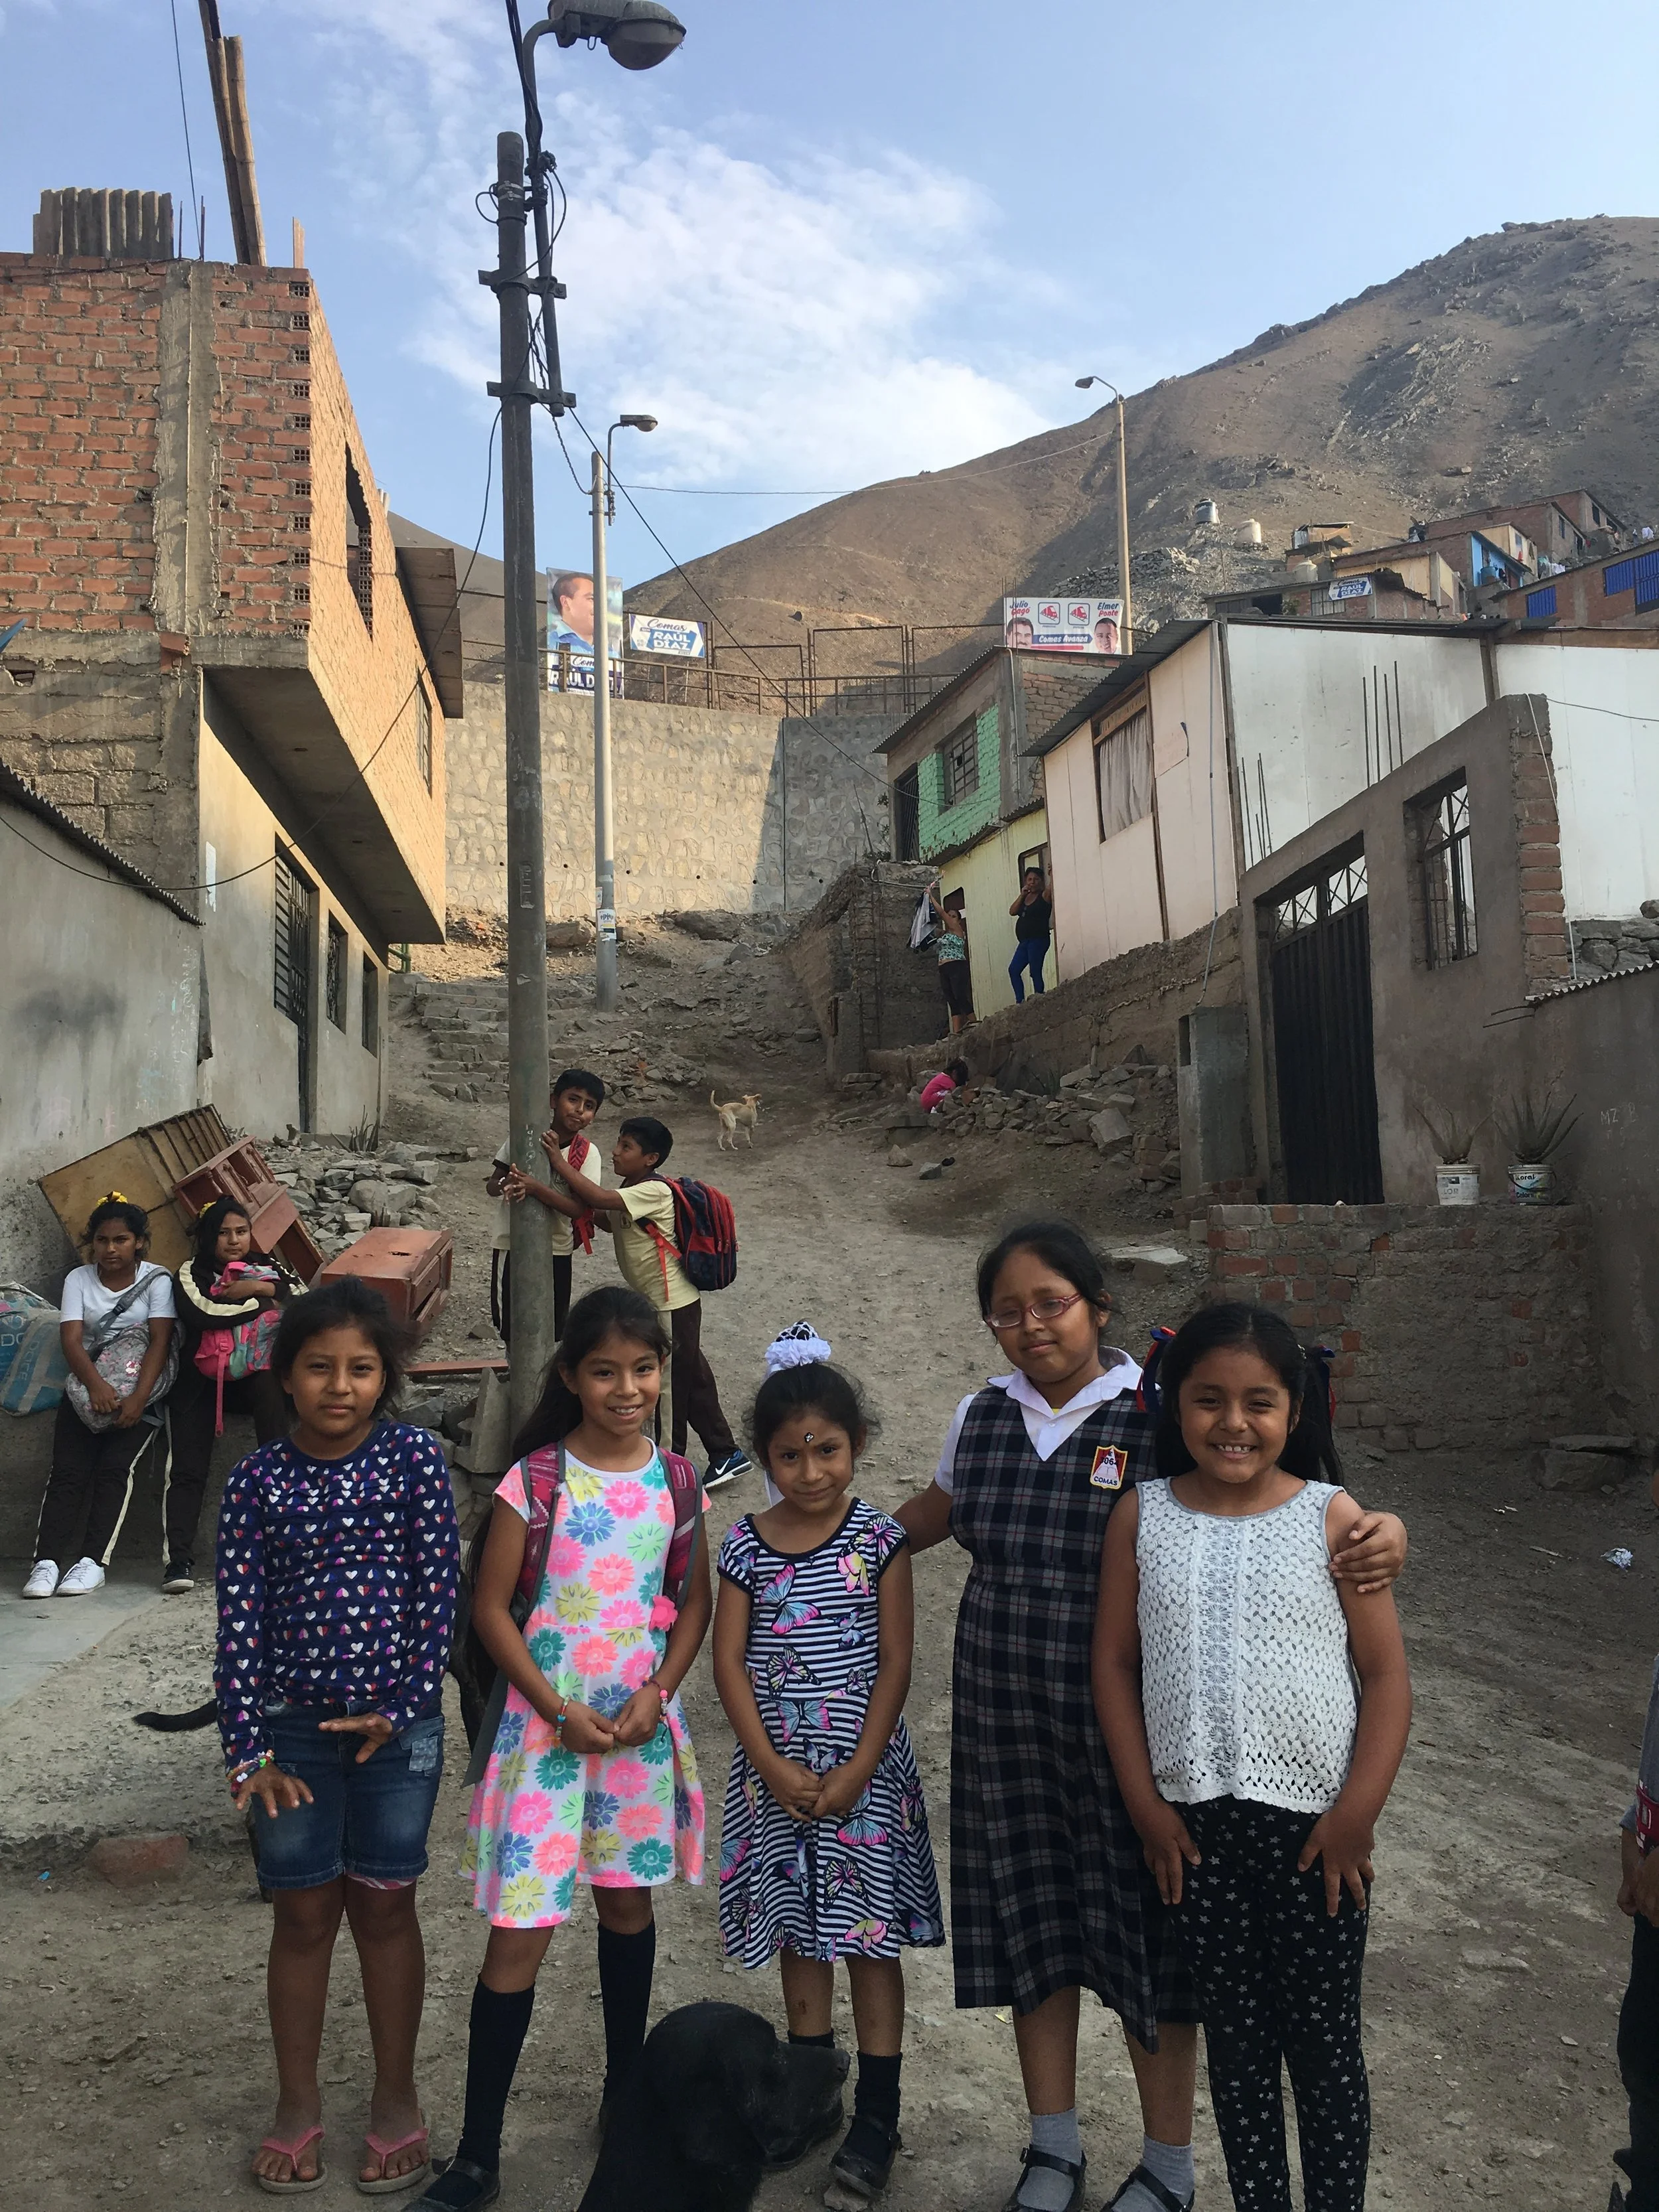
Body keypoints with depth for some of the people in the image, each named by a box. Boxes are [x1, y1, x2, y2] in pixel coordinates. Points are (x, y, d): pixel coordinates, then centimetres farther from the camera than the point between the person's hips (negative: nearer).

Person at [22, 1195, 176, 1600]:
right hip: (86, 1387, 2)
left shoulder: (156, 1279, -1)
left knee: (113, 1468, -20)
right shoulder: (78, 1279, 6)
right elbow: (71, 1340, -7)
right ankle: (47, 1562, -20)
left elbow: (160, 1341, -11)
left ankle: (93, 1561, -22)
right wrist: (96, 1385, -26)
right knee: (67, 1470, -15)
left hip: (140, 1387, -2)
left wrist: (138, 1398, -26)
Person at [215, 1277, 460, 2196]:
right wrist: (248, 1751, -6)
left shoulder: (415, 1459, -8)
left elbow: (438, 1592, -6)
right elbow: (238, 1617, -5)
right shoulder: (257, 1478, -6)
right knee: (304, 1913, 12)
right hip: (292, 1727, 1)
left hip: (397, 1725, -1)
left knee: (385, 1907, 12)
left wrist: (403, 1708, -9)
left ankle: (395, 2097, 30)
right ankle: (298, 2103, 31)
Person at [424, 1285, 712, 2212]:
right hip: (548, 1719, -3)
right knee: (522, 1928, 0)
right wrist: (559, 1711, -13)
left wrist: (657, 1693, -9)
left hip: (641, 1720, 3)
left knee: (628, 1897, 18)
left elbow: (696, 1601, 5)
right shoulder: (535, 1481, -11)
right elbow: (492, 1609, -7)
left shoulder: (675, 1480, -1)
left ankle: (626, 2090, 38)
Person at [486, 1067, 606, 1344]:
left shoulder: (586, 1153, -9)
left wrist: (534, 1187, -33)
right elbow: (492, 1185, 1)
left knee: (549, 1334, 10)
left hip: (555, 1251, -1)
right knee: (510, 1328, 11)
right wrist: (506, 1184, -24)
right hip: (510, 1246, 1)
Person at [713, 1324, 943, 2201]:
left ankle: (877, 2115, 16)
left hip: (862, 1769, -2)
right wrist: (775, 1770, -10)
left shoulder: (879, 1541, -8)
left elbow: (896, 1663, -8)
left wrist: (856, 1771, -12)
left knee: (870, 1937, 4)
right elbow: (728, 1663, -3)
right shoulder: (746, 1546, -3)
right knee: (797, 1929, 16)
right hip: (776, 1773, 3)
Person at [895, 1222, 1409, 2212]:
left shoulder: (1158, 1416, -14)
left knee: (1144, 1927, 10)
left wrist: (1383, 1530, -36)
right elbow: (932, 1513, 19)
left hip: (1124, 1720, -4)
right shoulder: (983, 1415, 1)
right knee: (1031, 1919, 16)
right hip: (1007, 1720, 4)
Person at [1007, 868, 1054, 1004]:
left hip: (1038, 940, -8)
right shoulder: (1026, 897, 16)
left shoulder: (1045, 895, -3)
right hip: (1024, 941, 8)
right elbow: (1013, 911, 7)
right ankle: (1020, 1002, 4)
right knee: (1013, 969, 2)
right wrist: (1022, 895, -1)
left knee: (1035, 972, -9)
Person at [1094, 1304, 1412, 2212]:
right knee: (1235, 2039, 17)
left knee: (1323, 2045, 12)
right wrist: (1145, 1803, -3)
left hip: (1315, 1826, -2)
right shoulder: (1143, 1515, -3)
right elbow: (1115, 1663, 1)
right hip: (1197, 1825, 2)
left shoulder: (1330, 1517, -8)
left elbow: (1387, 1674, -5)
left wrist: (1358, 1813, -9)